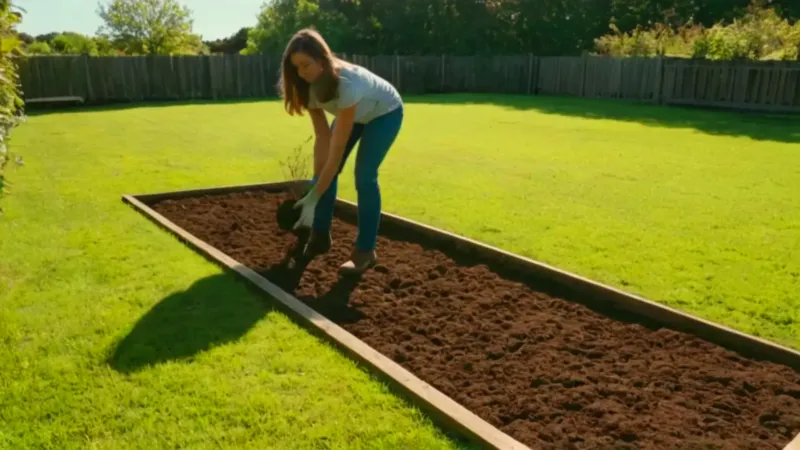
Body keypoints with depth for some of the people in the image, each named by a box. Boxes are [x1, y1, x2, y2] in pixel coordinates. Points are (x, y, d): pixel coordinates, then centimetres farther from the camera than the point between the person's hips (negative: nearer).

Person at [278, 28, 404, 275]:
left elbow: (337, 149, -42)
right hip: (355, 111, 6)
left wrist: (314, 198, -41)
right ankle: (320, 237, 11)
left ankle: (365, 251, -9)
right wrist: (316, 184, -28)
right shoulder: (309, 85, -23)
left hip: (384, 112, -6)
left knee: (364, 176, -20)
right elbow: (322, 138, -21)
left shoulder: (347, 83, -43)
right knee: (325, 170, -4)